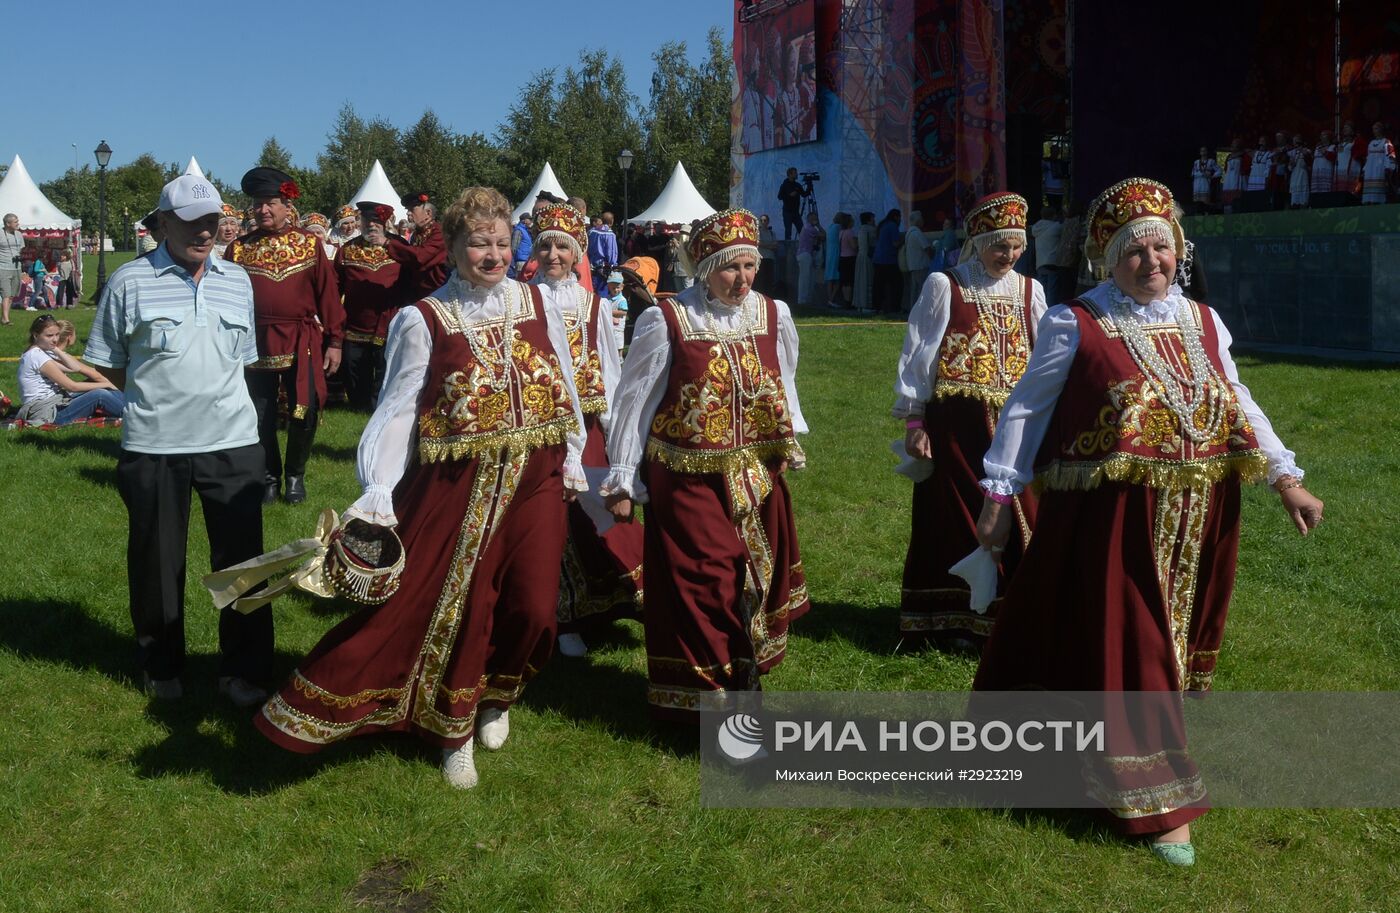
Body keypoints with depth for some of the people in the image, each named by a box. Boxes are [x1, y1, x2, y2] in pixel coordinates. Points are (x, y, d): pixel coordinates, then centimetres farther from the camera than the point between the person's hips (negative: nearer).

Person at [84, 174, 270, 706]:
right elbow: (110, 363, 4)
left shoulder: (237, 280, 8)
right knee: (157, 560, 11)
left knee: (241, 559, 5)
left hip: (233, 444, 3)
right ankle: (161, 667, 28)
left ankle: (243, 671, 17)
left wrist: (214, 398, 10)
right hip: (154, 447, -2)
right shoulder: (130, 281, -3)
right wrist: (159, 399, 1)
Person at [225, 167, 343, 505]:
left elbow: (328, 294, 3)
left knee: (305, 413, -2)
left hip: (303, 341, -1)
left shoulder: (310, 244, 3)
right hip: (257, 343, 1)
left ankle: (296, 475, 20)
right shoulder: (239, 248, 5)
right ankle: (269, 477, 25)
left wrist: (334, 341, 0)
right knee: (261, 417, 6)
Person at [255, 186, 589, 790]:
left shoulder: (536, 305, 5)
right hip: (457, 487, -3)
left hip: (535, 482, 3)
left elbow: (564, 385, 14)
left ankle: (496, 698, 34)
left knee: (532, 607, 3)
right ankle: (455, 730, 25)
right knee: (456, 606, 2)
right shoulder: (423, 321, -4)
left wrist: (573, 460, 13)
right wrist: (377, 492, -18)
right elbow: (398, 408, -8)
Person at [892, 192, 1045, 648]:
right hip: (957, 421, -3)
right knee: (957, 517, 5)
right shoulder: (945, 286, -2)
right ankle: (954, 619, 17)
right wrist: (914, 422, -6)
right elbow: (917, 355, -3)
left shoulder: (1029, 290, 9)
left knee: (1018, 519, 5)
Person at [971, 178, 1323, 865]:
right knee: (1122, 649, -1)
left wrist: (1285, 477, 9)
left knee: (1171, 643, 17)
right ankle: (1154, 800, 11)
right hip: (1109, 521, -6)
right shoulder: (1076, 324, -7)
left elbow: (1238, 405, 15)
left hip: (1194, 524, 6)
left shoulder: (1203, 322, 9)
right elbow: (1026, 409, -4)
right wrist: (999, 495, -6)